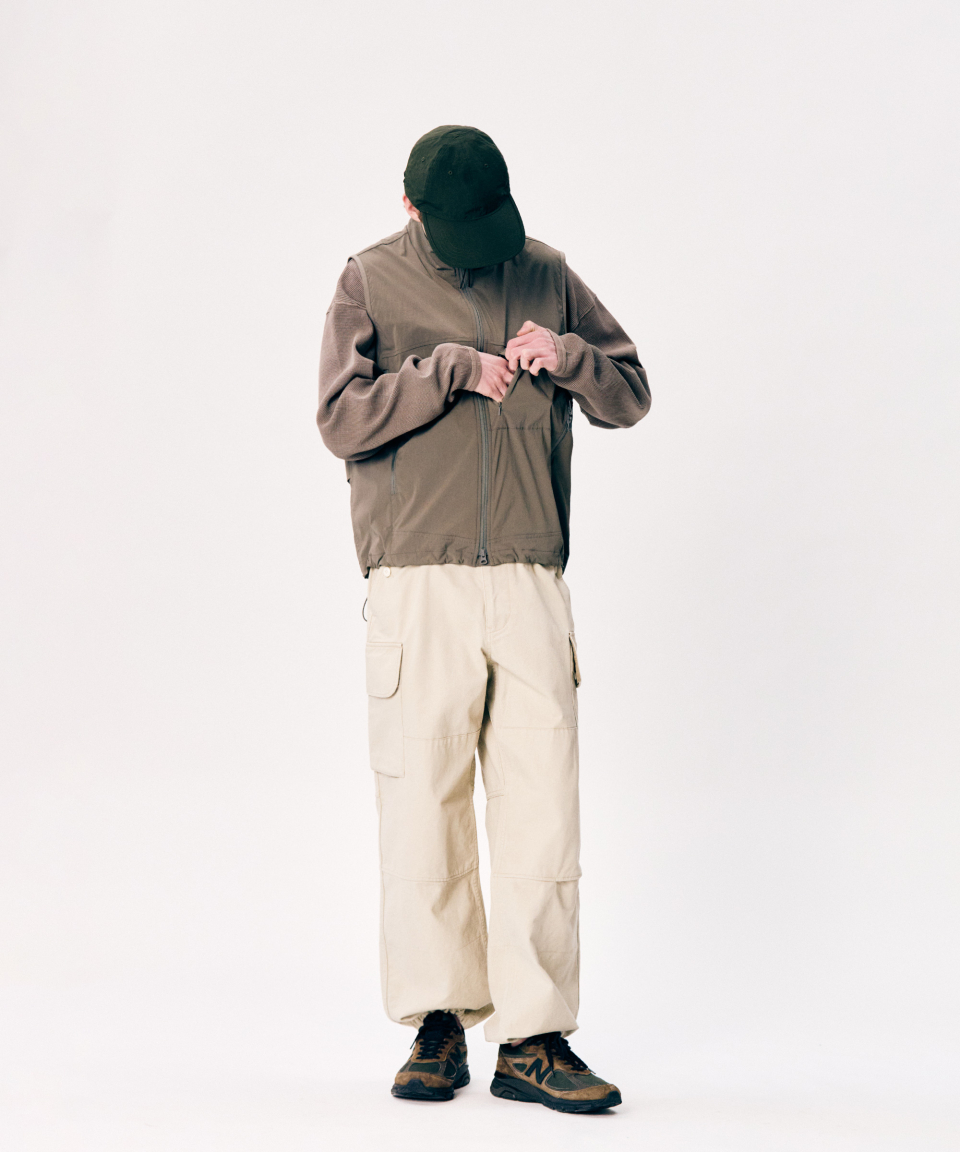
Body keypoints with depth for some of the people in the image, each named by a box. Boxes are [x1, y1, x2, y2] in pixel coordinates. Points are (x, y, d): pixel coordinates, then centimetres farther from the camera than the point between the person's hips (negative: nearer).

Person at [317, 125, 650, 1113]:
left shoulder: (544, 275, 13)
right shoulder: (371, 282, 6)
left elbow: (631, 395, 15)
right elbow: (342, 418, -5)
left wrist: (568, 355, -4)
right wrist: (453, 370, -10)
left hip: (530, 586, 2)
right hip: (417, 581, -2)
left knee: (541, 807, -3)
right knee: (423, 807, -1)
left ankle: (533, 1038, 2)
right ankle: (438, 1024, 11)